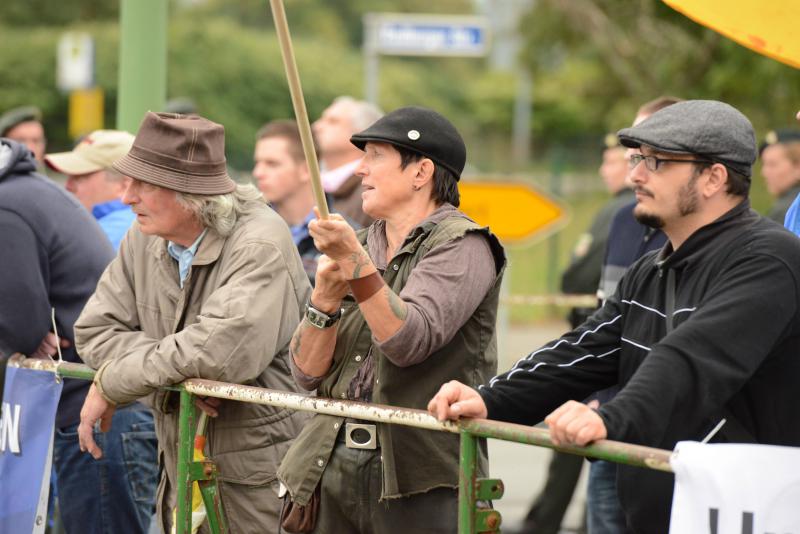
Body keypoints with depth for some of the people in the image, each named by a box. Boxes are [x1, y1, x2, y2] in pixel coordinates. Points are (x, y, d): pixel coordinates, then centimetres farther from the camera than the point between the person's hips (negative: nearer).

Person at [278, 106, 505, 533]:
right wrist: (324, 300, -7)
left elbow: (409, 342, -19)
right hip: (335, 467, 6)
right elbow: (309, 373, 10)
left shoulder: (461, 246, -4)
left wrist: (356, 261, -25)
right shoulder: (360, 245, 16)